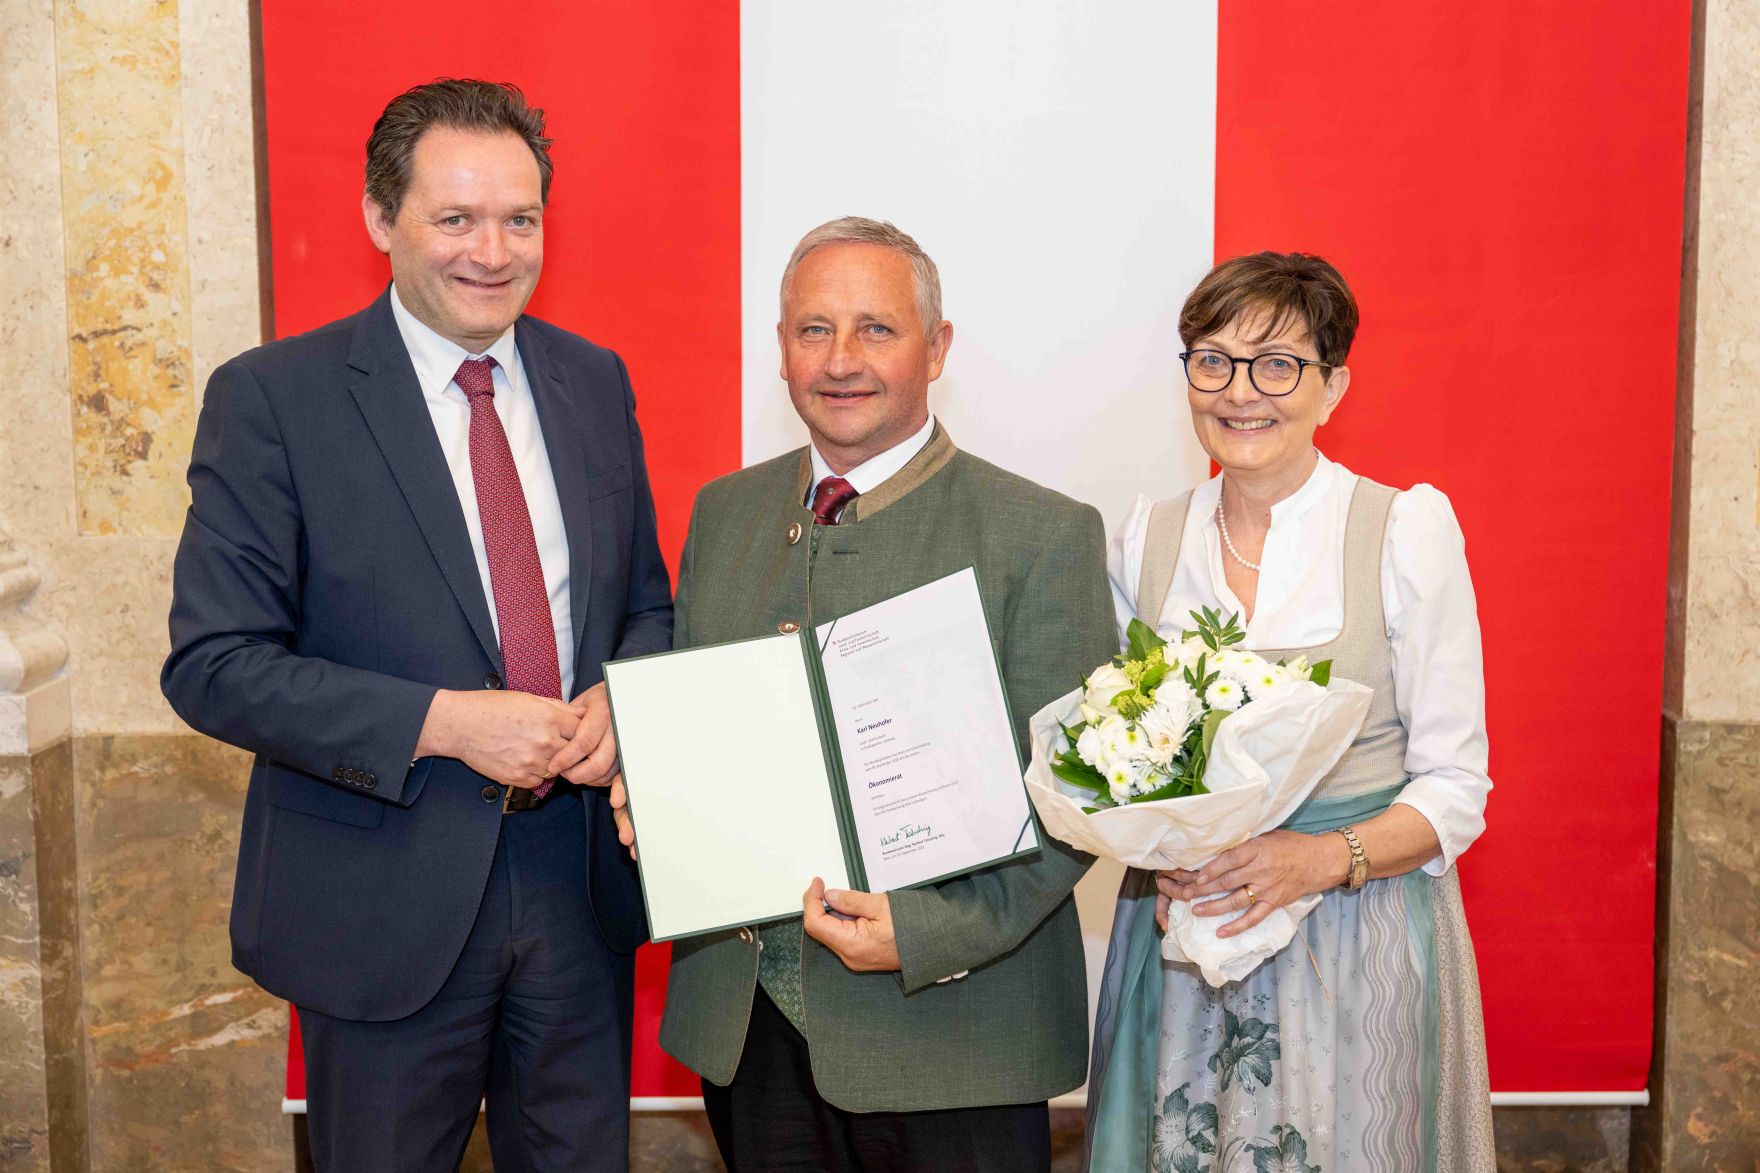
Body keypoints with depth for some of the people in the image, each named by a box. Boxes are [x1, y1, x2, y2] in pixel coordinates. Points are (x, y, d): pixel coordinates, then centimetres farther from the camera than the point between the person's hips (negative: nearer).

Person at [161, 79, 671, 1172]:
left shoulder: (596, 381, 5)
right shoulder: (271, 397, -9)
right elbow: (213, 665, -13)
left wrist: (622, 700, -9)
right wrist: (442, 722, -22)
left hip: (582, 877, 4)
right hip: (385, 902, -4)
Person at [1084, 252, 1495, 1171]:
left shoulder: (1408, 530, -7)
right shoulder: (1145, 540, 3)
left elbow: (1456, 788, -5)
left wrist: (1321, 857, -22)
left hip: (1358, 936, -2)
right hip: (1181, 928, 3)